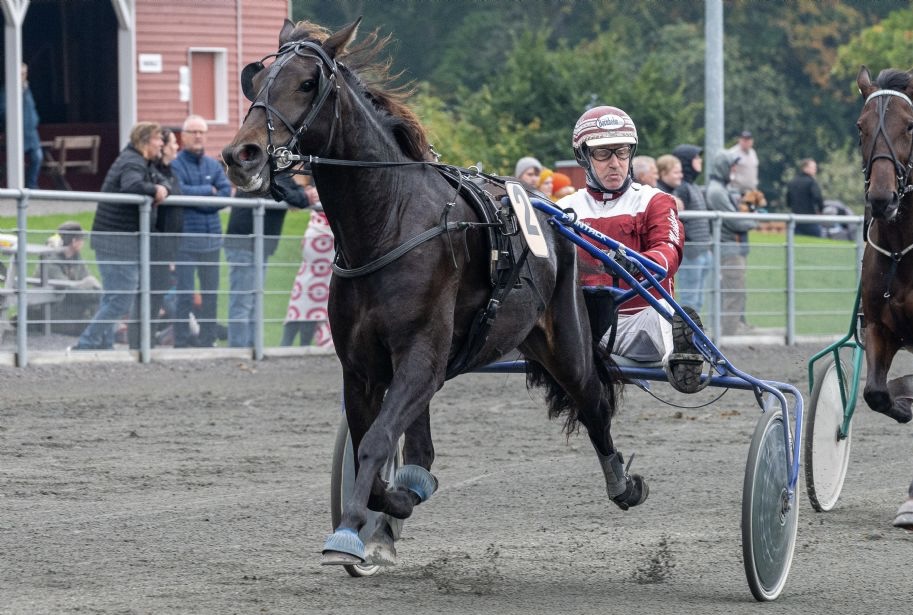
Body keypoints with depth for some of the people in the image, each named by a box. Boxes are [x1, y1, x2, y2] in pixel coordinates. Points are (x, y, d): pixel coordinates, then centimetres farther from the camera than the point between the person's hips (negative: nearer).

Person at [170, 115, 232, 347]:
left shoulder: (214, 165, 13)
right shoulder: (175, 165, -1)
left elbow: (227, 193, 0)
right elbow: (179, 192, -18)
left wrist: (195, 197, -11)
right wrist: (208, 191, -6)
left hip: (211, 237, 5)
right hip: (185, 238, -5)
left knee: (211, 293, 9)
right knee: (184, 293, -7)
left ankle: (207, 338, 17)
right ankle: (181, 341, -3)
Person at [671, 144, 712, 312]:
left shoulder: (695, 188, 18)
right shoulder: (680, 188, -11)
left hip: (704, 252, 9)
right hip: (690, 253, -9)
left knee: (698, 301, 12)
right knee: (689, 301, -7)